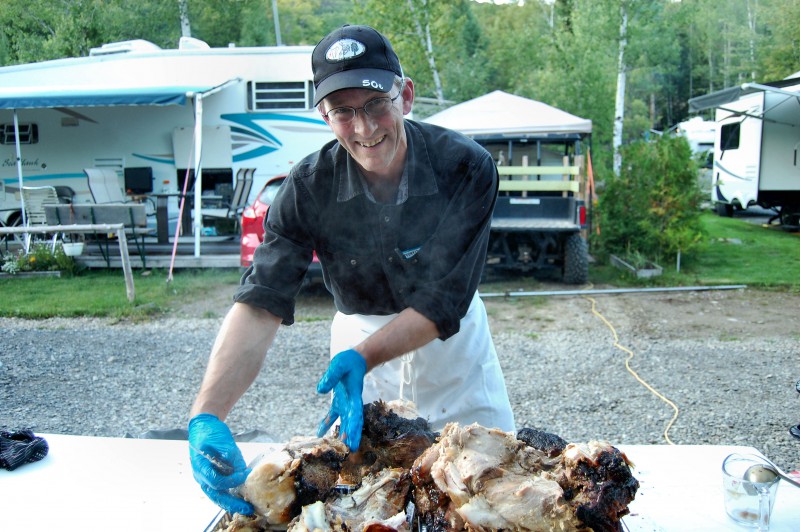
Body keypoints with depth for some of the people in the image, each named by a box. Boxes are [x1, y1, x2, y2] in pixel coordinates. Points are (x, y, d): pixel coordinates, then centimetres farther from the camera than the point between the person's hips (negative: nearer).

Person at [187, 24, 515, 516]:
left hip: (452, 340, 0)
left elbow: (442, 306, -25)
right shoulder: (309, 188, -21)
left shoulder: (467, 167, -25)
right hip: (359, 336, 1)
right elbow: (260, 304, -28)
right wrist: (207, 414, -41)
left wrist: (362, 359, -39)